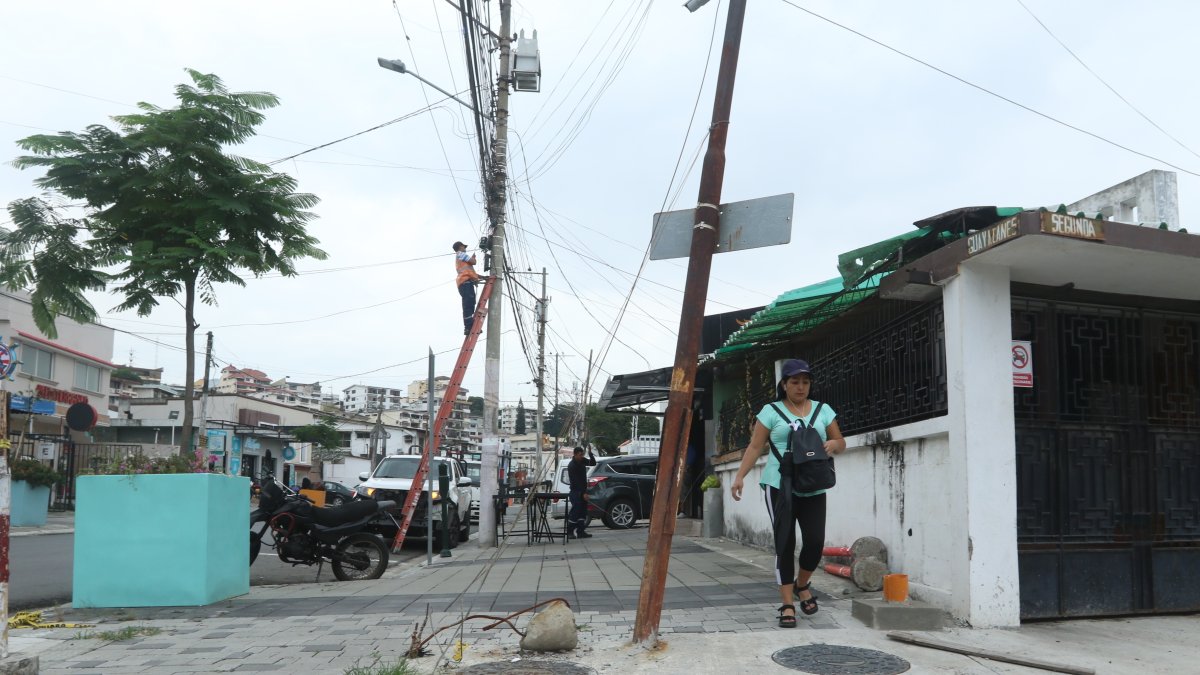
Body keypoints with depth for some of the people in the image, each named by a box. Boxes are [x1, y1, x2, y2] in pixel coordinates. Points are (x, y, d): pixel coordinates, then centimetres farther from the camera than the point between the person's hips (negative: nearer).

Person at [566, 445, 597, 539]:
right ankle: (570, 532, -7)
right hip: (576, 491, -8)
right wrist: (583, 493, -23)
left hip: (583, 490, 8)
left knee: (583, 511, 7)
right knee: (575, 511, -12)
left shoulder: (582, 461, 6)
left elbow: (593, 463, 12)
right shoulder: (571, 465, -17)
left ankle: (580, 532, 9)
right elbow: (576, 481, -20)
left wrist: (590, 453, -6)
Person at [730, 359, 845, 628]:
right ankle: (787, 605, 4)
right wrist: (740, 477, -9)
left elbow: (840, 442, 15)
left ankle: (802, 585, 27)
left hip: (813, 489, 3)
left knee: (815, 540, -4)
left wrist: (833, 444, -10)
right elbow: (755, 447, 1)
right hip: (780, 486, -2)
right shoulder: (771, 411, 4)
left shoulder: (823, 410, 11)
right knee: (785, 543, -4)